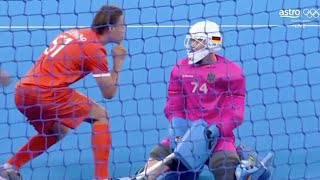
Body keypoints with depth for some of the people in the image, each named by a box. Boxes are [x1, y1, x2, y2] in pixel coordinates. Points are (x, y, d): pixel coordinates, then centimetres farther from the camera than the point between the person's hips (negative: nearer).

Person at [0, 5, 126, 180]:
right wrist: (118, 63, 7)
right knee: (100, 115, 6)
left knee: (58, 131, 29)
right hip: (47, 92, -8)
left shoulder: (73, 33, 18)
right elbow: (109, 93, -2)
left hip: (22, 91, 8)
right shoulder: (96, 49, -4)